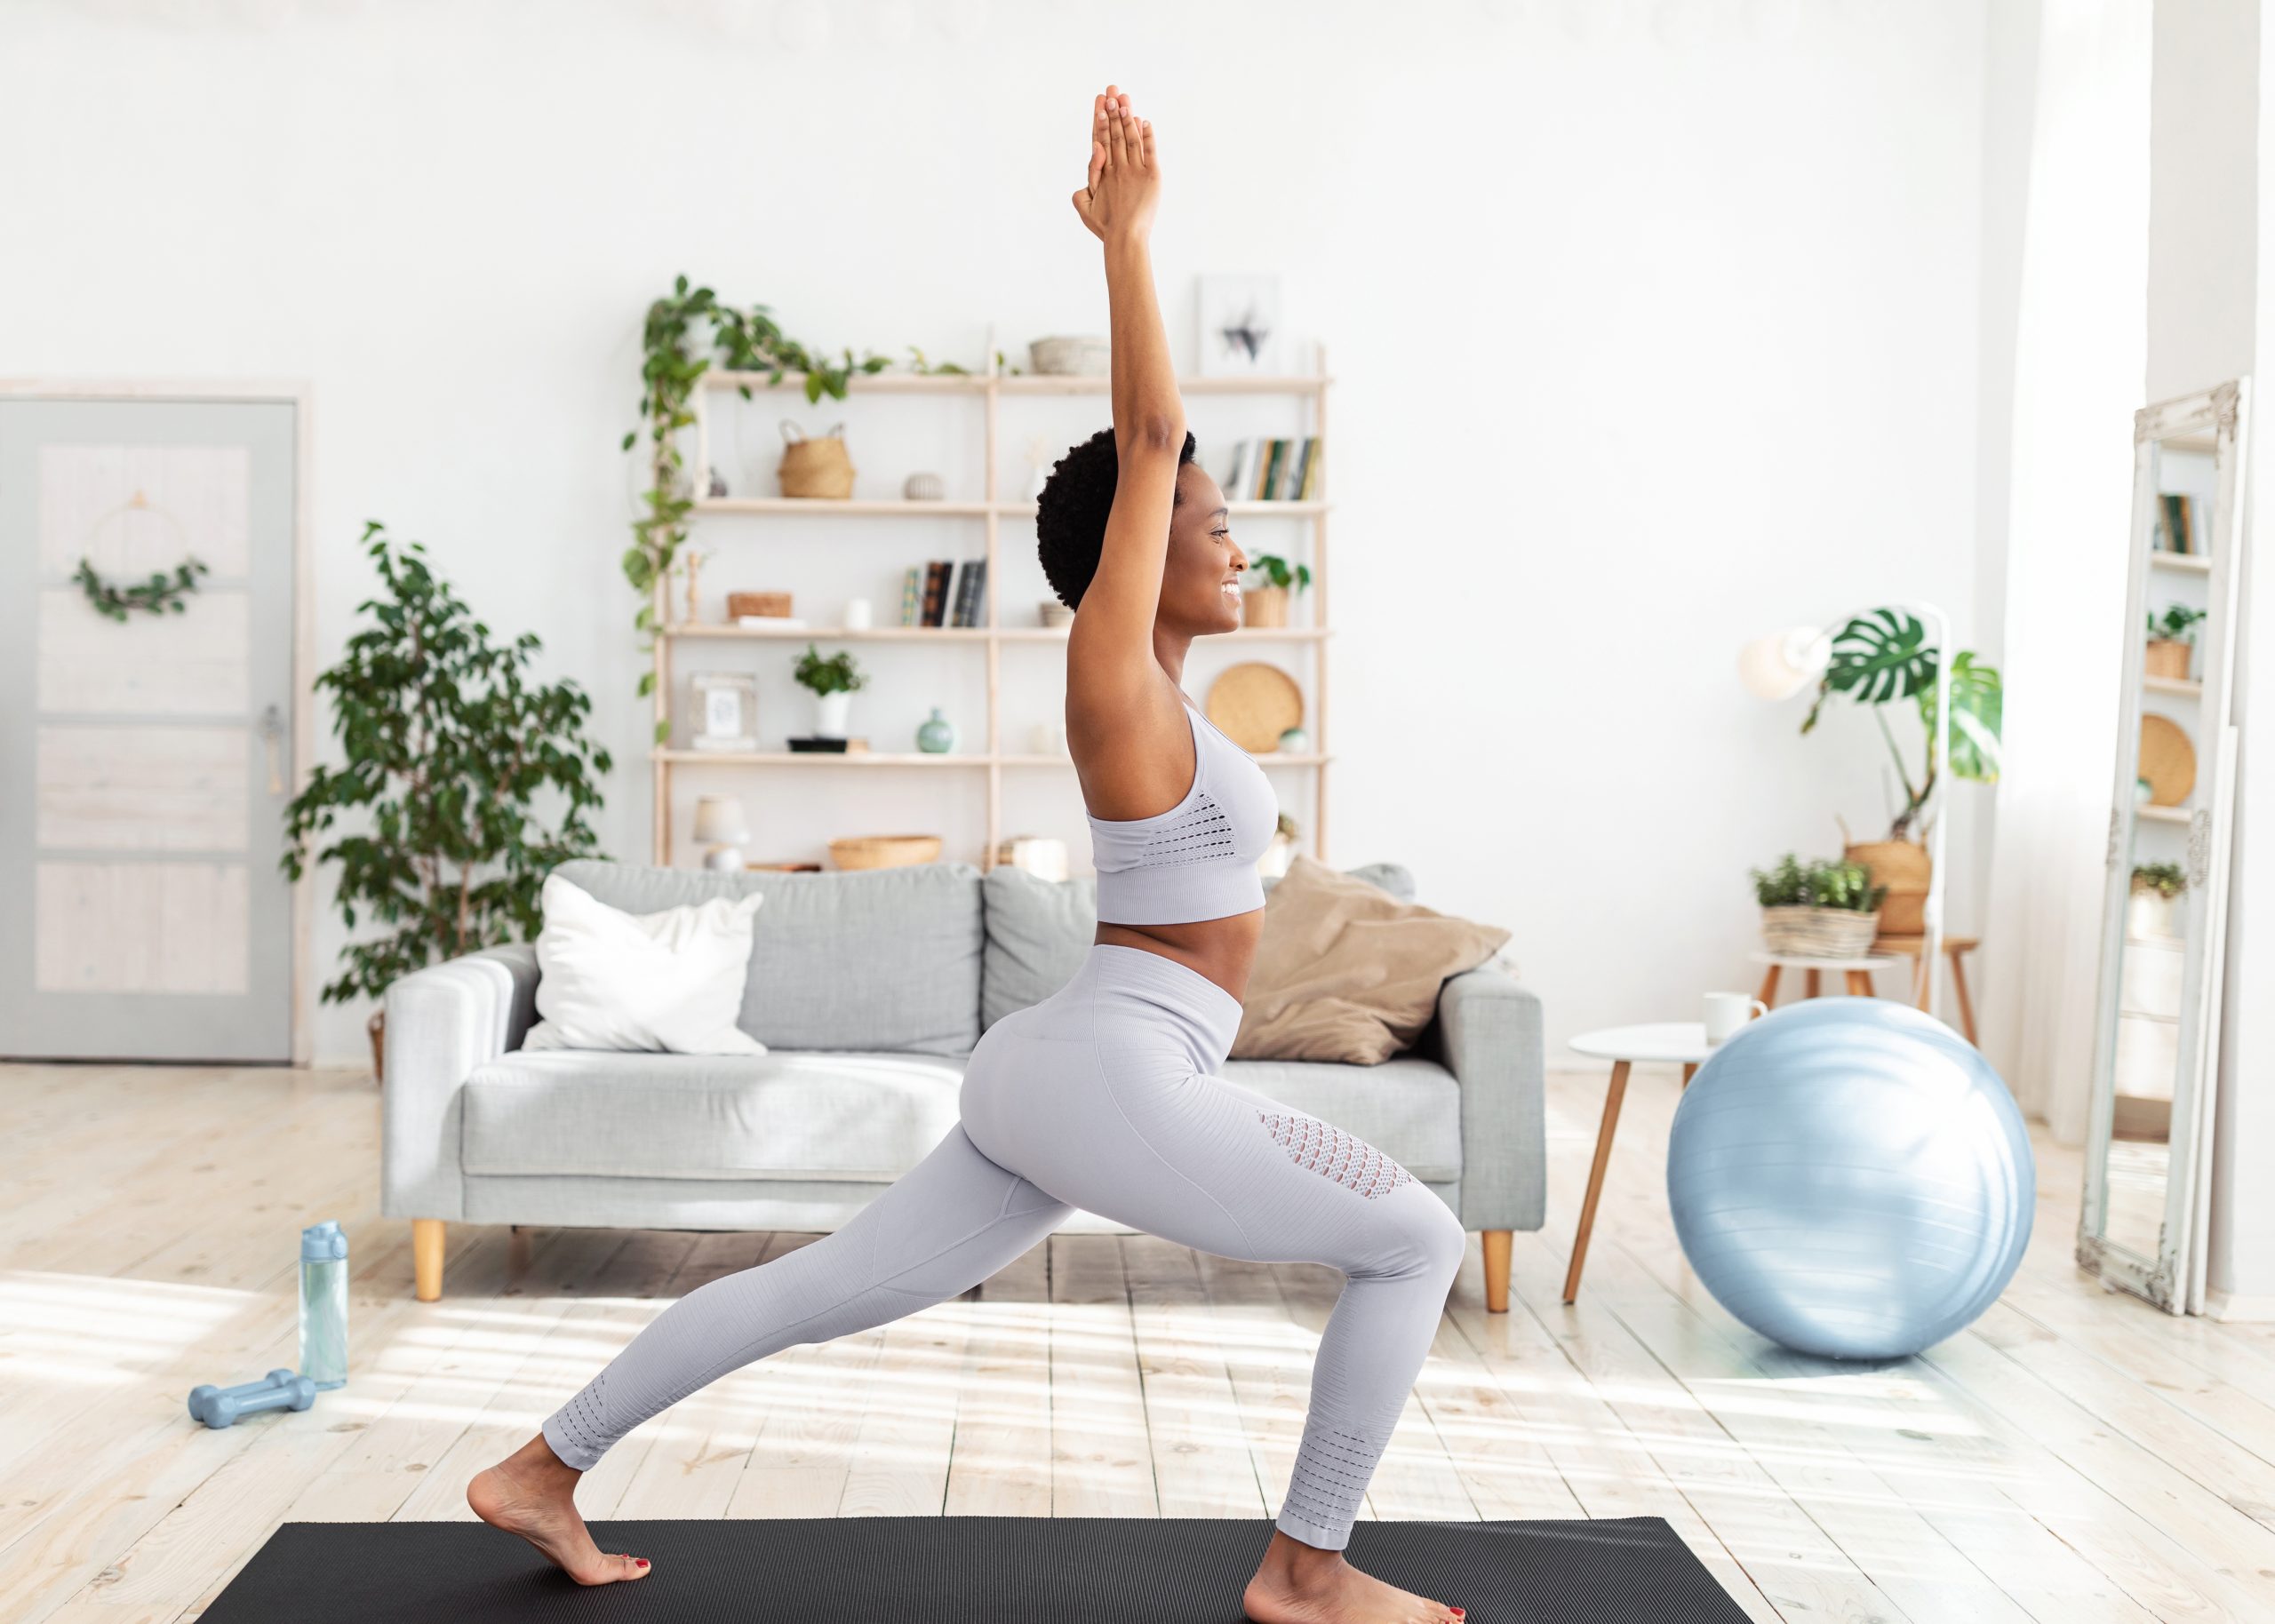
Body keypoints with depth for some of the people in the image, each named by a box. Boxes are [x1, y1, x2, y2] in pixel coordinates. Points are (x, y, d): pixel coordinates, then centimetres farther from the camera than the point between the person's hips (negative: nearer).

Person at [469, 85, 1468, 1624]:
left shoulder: (1149, 682, 13)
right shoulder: (1111, 672, -10)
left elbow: (1147, 444, 20)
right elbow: (1145, 446, -14)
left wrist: (1132, 244, 24)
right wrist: (1128, 237, -9)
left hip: (1057, 1077, 10)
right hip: (1117, 1077, -10)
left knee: (820, 1291, 15)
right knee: (1415, 1240, 0)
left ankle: (545, 1468, 23)